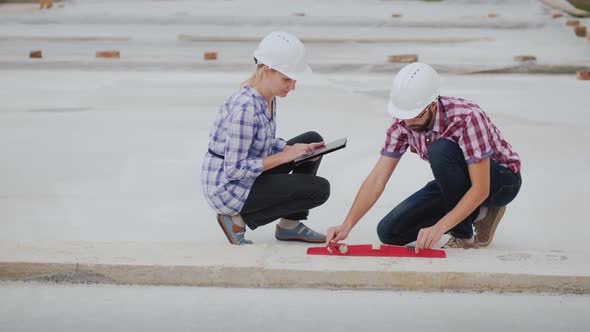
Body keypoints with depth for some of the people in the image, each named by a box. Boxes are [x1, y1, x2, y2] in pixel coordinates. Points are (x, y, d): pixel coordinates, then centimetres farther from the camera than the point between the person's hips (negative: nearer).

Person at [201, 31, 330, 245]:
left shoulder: (268, 97, 0)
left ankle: (290, 225, 12)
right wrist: (285, 156, -21)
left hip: (248, 175, 9)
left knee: (312, 139, 9)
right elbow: (234, 169, -26)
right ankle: (238, 219, -2)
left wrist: (299, 150, -3)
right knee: (319, 189, -10)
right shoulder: (245, 107, -28)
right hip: (227, 188, -9)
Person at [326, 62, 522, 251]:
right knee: (389, 232, -8)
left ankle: (464, 235, -16)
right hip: (455, 183, 6)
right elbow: (377, 179, -15)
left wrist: (439, 228, -41)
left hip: (502, 180, -6)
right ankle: (475, 213, 6)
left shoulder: (467, 118, -33)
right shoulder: (402, 123, -15)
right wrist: (347, 225, -26)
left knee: (440, 149, -34)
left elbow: (481, 189, -34)